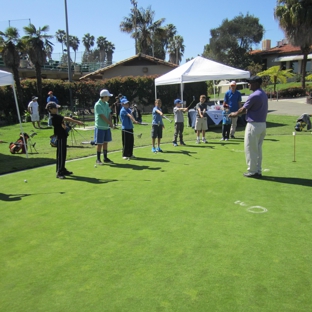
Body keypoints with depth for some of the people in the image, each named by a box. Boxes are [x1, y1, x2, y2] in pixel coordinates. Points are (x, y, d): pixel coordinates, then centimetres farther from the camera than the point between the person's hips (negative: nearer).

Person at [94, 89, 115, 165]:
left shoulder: (106, 104, 10)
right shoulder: (98, 105, -14)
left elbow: (109, 115, 8)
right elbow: (102, 117, -18)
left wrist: (110, 123, -10)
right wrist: (111, 124, -16)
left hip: (107, 127, 7)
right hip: (100, 127, -7)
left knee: (105, 143, 12)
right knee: (99, 143, -1)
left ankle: (105, 158, 21)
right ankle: (98, 159, 8)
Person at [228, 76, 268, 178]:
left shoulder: (254, 95, -16)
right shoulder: (264, 94, 13)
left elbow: (243, 109, -8)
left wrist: (235, 114, 10)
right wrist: (237, 113, 19)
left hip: (254, 125, -9)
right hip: (262, 124, 9)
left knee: (250, 149, 1)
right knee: (258, 149, 14)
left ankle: (252, 171, 7)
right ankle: (258, 171, 19)